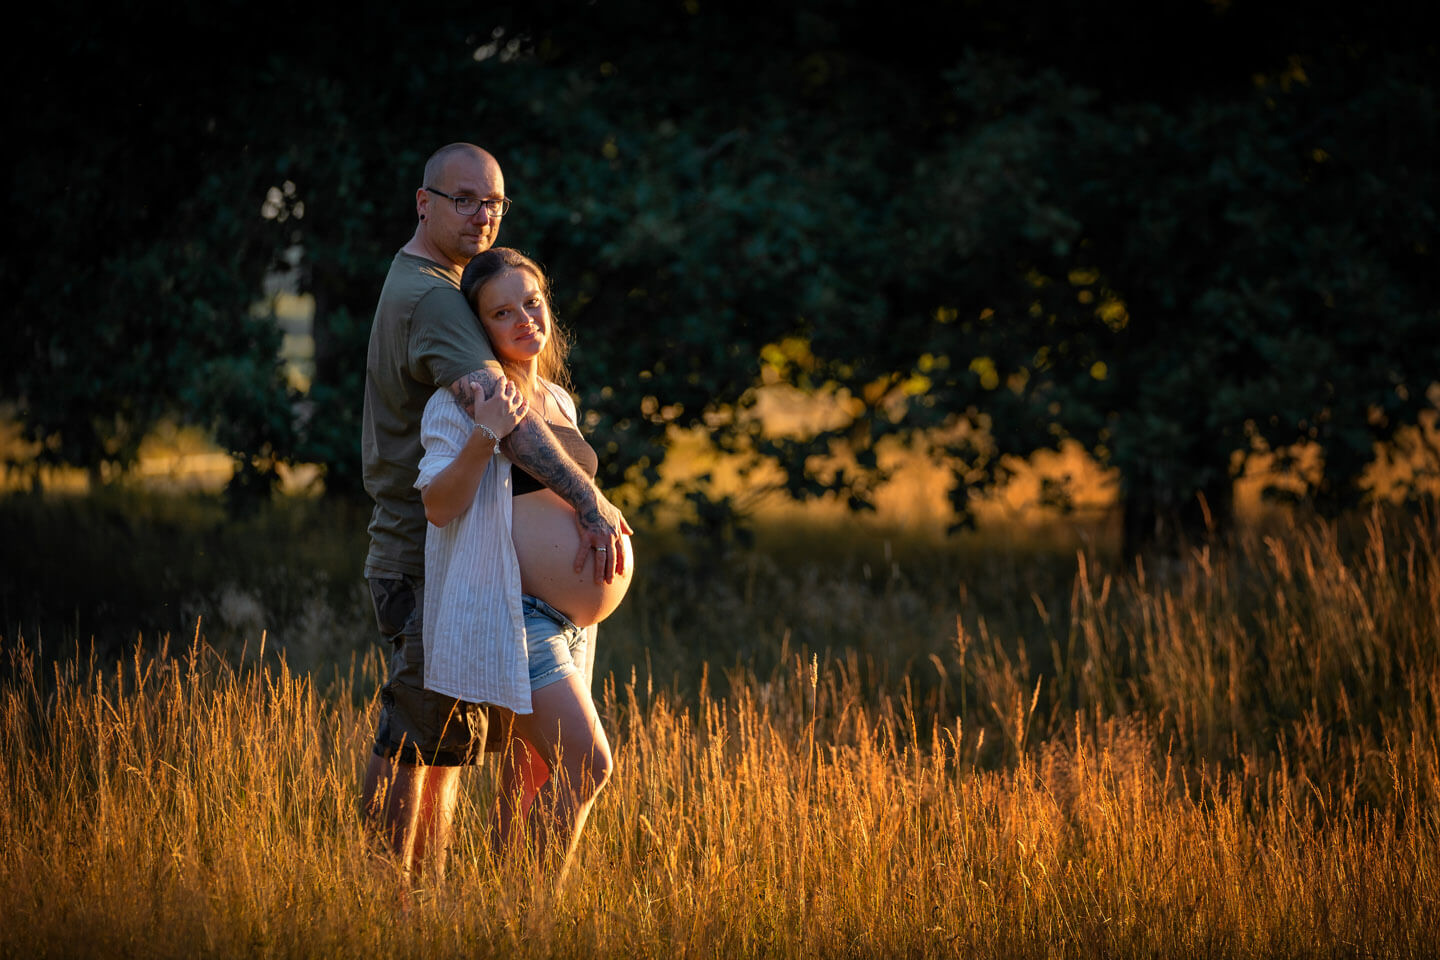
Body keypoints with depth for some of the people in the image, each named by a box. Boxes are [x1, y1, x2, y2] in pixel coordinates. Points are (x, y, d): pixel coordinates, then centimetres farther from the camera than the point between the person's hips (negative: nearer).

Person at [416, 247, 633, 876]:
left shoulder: (557, 399, 15)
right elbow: (440, 505, -17)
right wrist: (482, 435, -28)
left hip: (568, 621, 8)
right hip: (509, 613, -8)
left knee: (533, 785, 11)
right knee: (587, 765, -16)